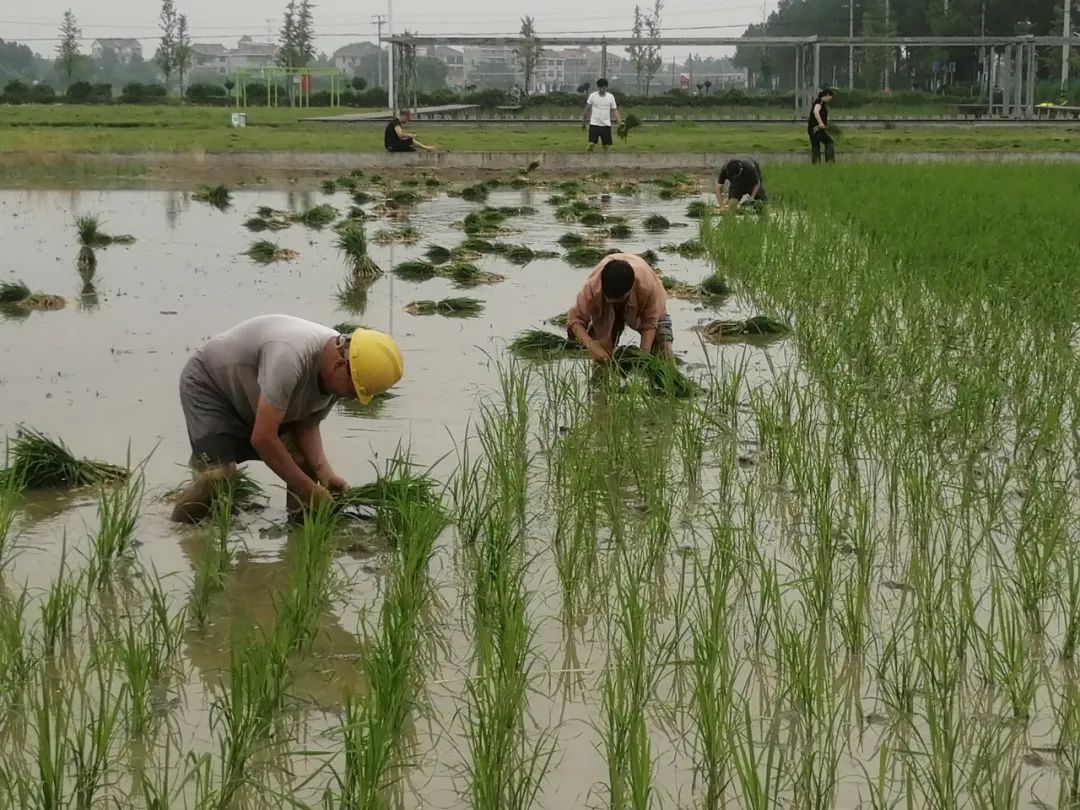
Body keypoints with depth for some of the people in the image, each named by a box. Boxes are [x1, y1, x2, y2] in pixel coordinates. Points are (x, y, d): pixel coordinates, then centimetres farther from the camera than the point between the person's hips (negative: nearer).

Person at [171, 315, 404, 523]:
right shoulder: (291, 357, -42)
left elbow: (306, 425, -5)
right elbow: (262, 437, -38)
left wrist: (324, 472, -24)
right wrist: (310, 491, -32)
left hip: (252, 397, 7)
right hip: (208, 386, -7)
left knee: (304, 460, -13)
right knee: (219, 474, -24)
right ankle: (181, 524, 0)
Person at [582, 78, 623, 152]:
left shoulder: (610, 97, 0)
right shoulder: (592, 96, -3)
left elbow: (614, 110, 3)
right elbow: (587, 109, 8)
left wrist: (619, 121, -11)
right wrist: (584, 122, 14)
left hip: (606, 125, 2)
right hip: (594, 124, -1)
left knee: (607, 145, 3)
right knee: (591, 144, -12)